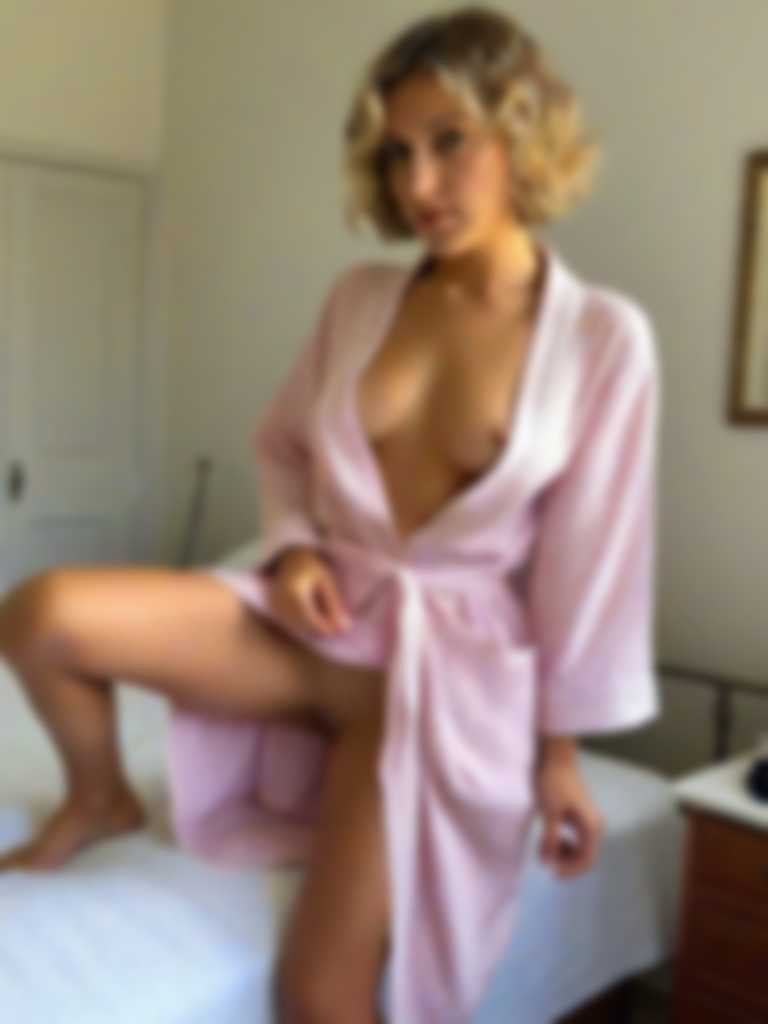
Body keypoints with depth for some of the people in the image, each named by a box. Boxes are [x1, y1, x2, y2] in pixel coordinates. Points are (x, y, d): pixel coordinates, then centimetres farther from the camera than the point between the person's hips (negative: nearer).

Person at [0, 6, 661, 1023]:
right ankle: (98, 799, 11)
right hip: (318, 616, 4)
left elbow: (590, 559, -6)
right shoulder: (359, 296, 2)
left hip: (449, 655, -3)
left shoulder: (603, 336, -9)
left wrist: (560, 751, -1)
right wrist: (294, 547, -6)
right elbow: (282, 444, 15)